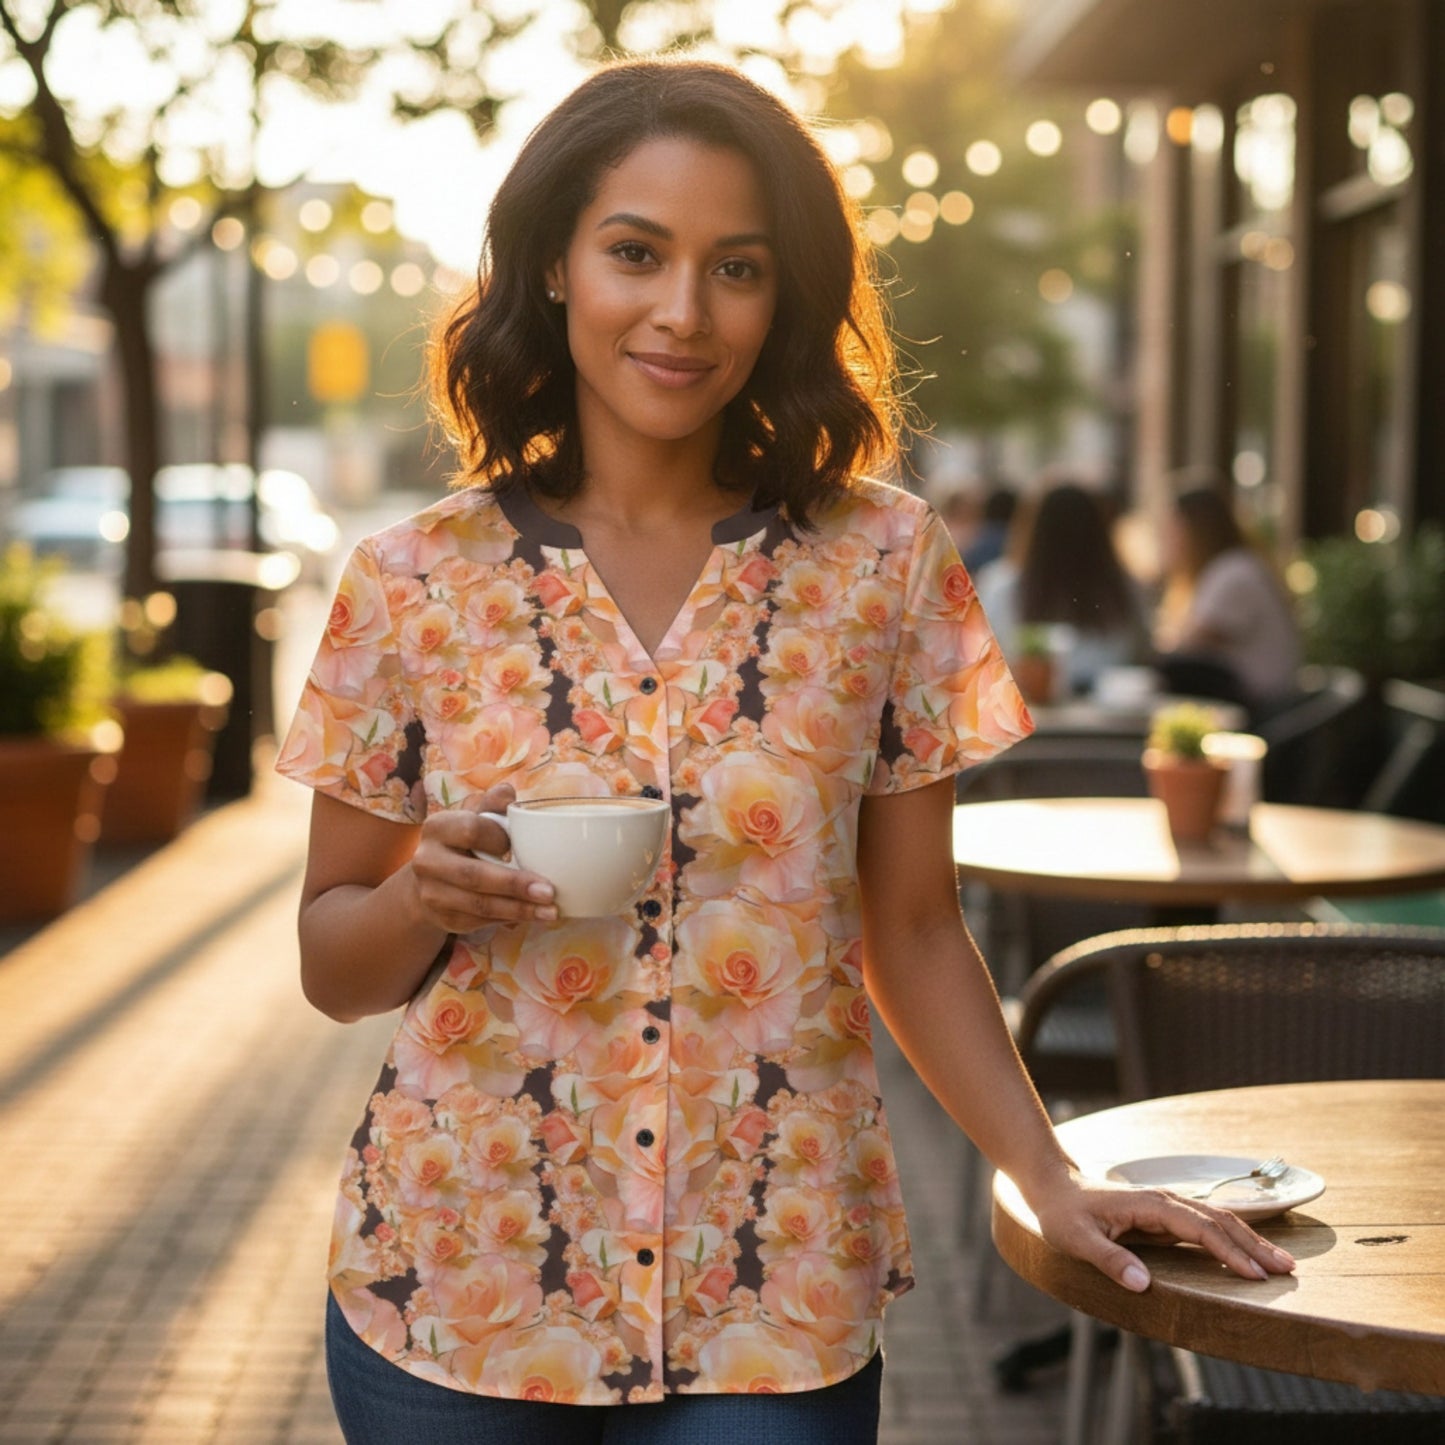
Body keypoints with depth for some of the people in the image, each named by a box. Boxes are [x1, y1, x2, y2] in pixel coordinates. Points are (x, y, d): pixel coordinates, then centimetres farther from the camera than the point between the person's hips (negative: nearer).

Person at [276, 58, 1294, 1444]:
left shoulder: (882, 561, -1)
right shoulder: (412, 583, -3)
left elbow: (913, 931, 5)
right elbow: (332, 963, 4)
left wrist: (1051, 1180, -3)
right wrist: (423, 899, -16)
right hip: (459, 1295, 1)